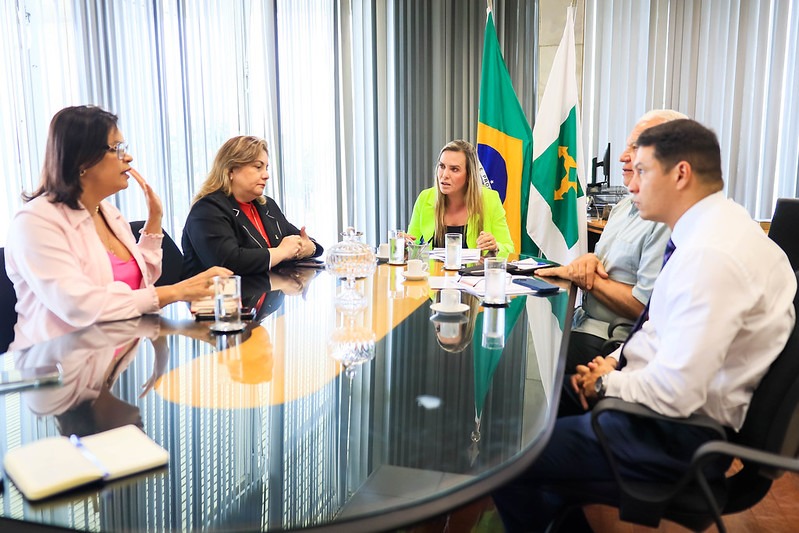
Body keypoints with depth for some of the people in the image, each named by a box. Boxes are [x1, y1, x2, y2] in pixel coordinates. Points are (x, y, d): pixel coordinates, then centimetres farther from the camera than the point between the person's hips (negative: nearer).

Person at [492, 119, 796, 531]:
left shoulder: (712, 252, -27)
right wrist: (612, 363, 1)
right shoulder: (709, 229, 4)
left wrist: (607, 382, -12)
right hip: (669, 404, 10)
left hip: (679, 434, -10)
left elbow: (674, 393, -30)